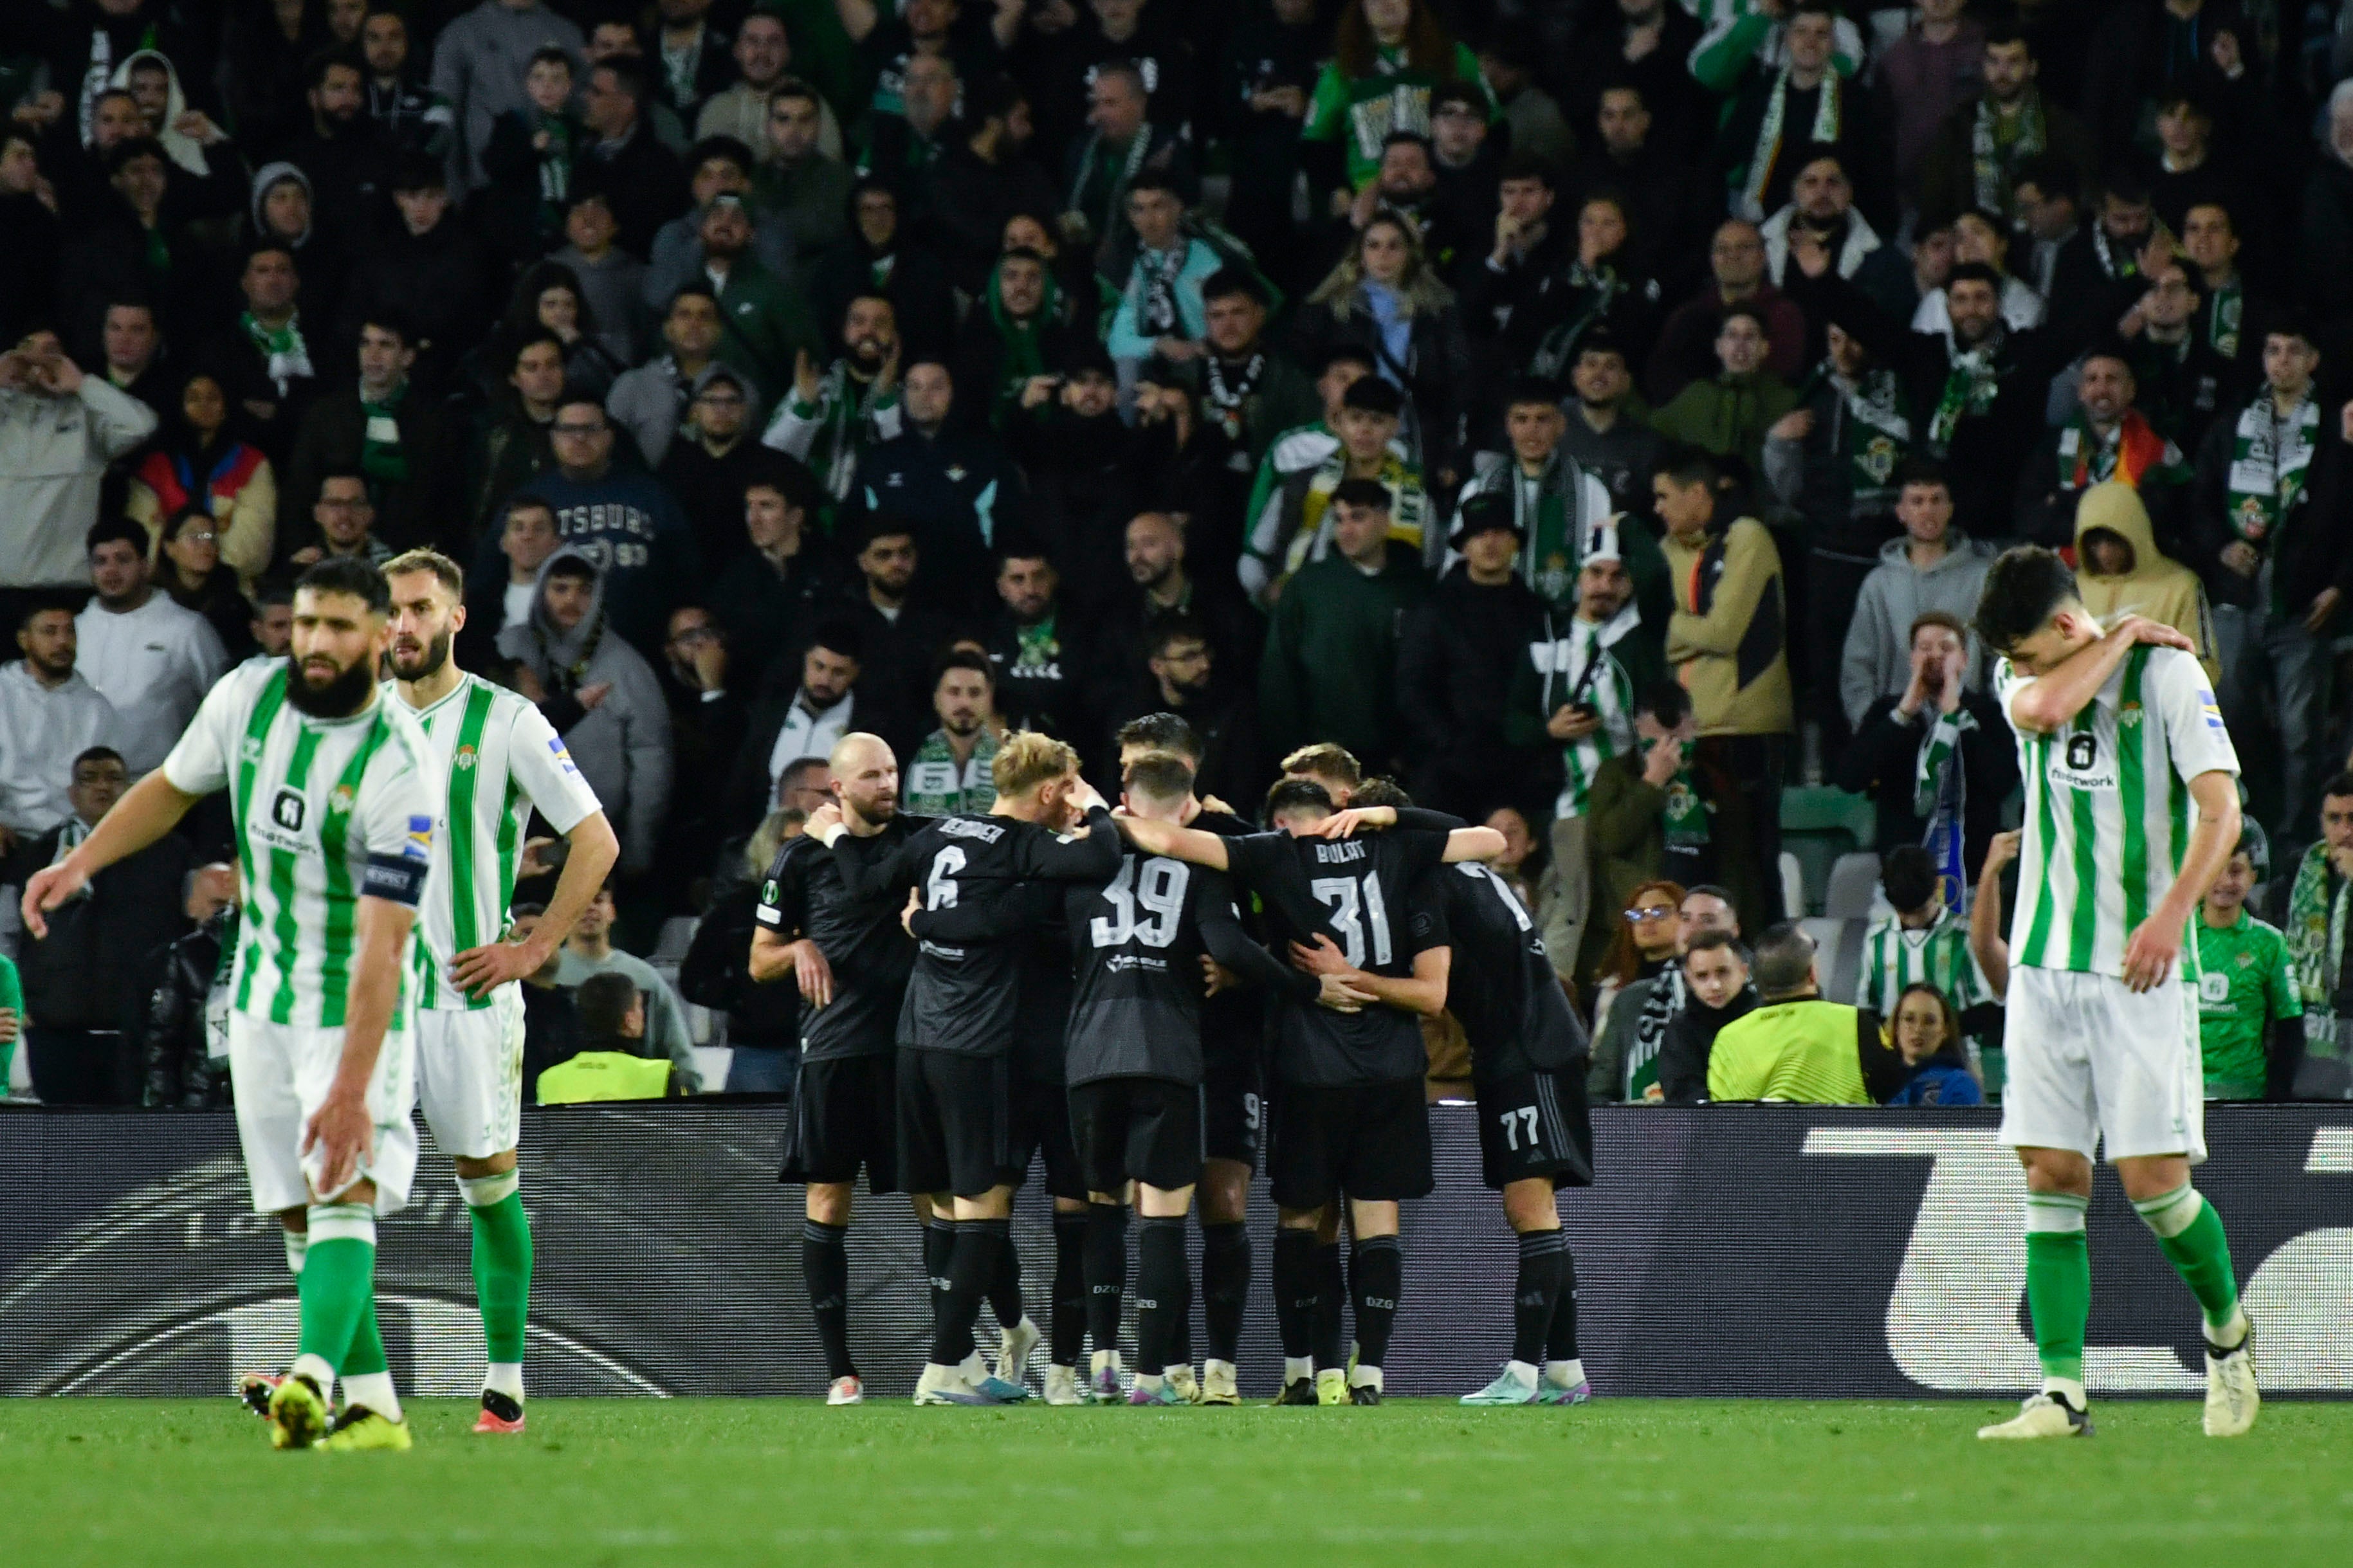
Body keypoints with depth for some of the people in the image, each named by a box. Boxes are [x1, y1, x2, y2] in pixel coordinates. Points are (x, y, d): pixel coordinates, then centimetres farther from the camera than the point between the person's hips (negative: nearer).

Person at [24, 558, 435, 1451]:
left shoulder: (397, 768, -23)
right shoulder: (249, 698, -5)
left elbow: (381, 950, -27)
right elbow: (172, 788, 17)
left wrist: (351, 1088, -33)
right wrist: (79, 864, 5)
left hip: (357, 1007, -6)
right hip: (261, 999, 6)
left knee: (342, 1193, -23)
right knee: (300, 1214, 4)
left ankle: (313, 1377, -41)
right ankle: (371, 1405, 9)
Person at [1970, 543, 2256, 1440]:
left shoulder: (2165, 670, -5)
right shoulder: (2019, 675, 9)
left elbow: (2221, 807, -11)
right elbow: (2044, 709, -15)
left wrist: (2170, 915, -22)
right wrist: (2118, 636, -6)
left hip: (2138, 969, -5)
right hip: (2044, 963, 5)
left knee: (2153, 1179, -8)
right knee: (2052, 1176, -2)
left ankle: (2226, 1331, 18)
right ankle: (2061, 1391, -2)